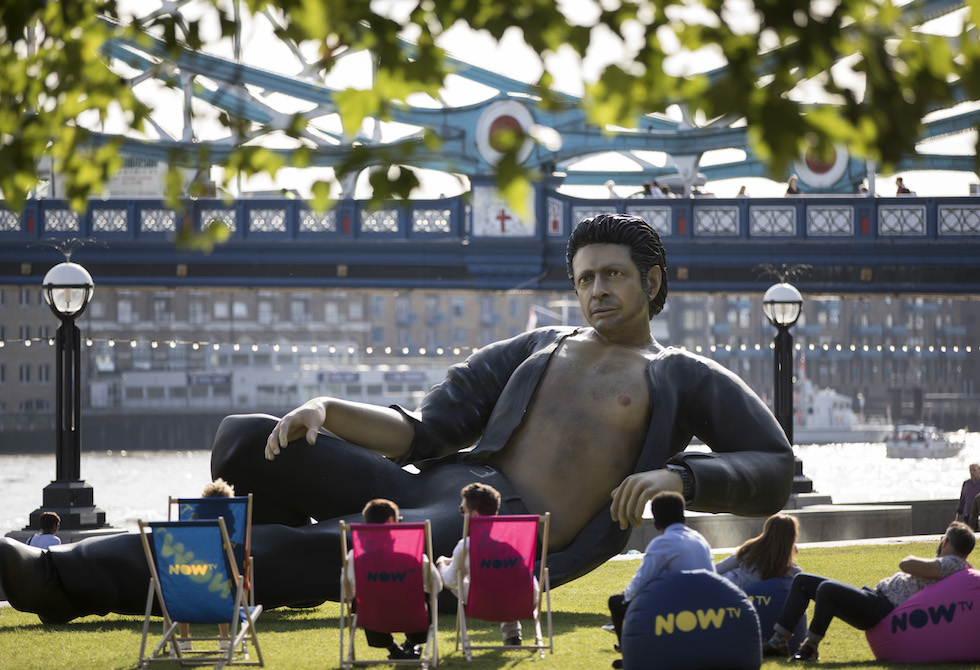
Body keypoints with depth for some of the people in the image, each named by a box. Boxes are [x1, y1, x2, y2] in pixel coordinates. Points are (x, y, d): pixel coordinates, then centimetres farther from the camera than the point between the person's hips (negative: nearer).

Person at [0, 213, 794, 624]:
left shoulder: (685, 378, 13)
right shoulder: (536, 350, 26)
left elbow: (775, 473, 6)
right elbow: (424, 430, 18)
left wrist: (679, 475, -14)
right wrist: (330, 413, -1)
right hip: (440, 488, 7)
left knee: (320, 551, -30)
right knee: (245, 442, -12)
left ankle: (70, 579, -31)